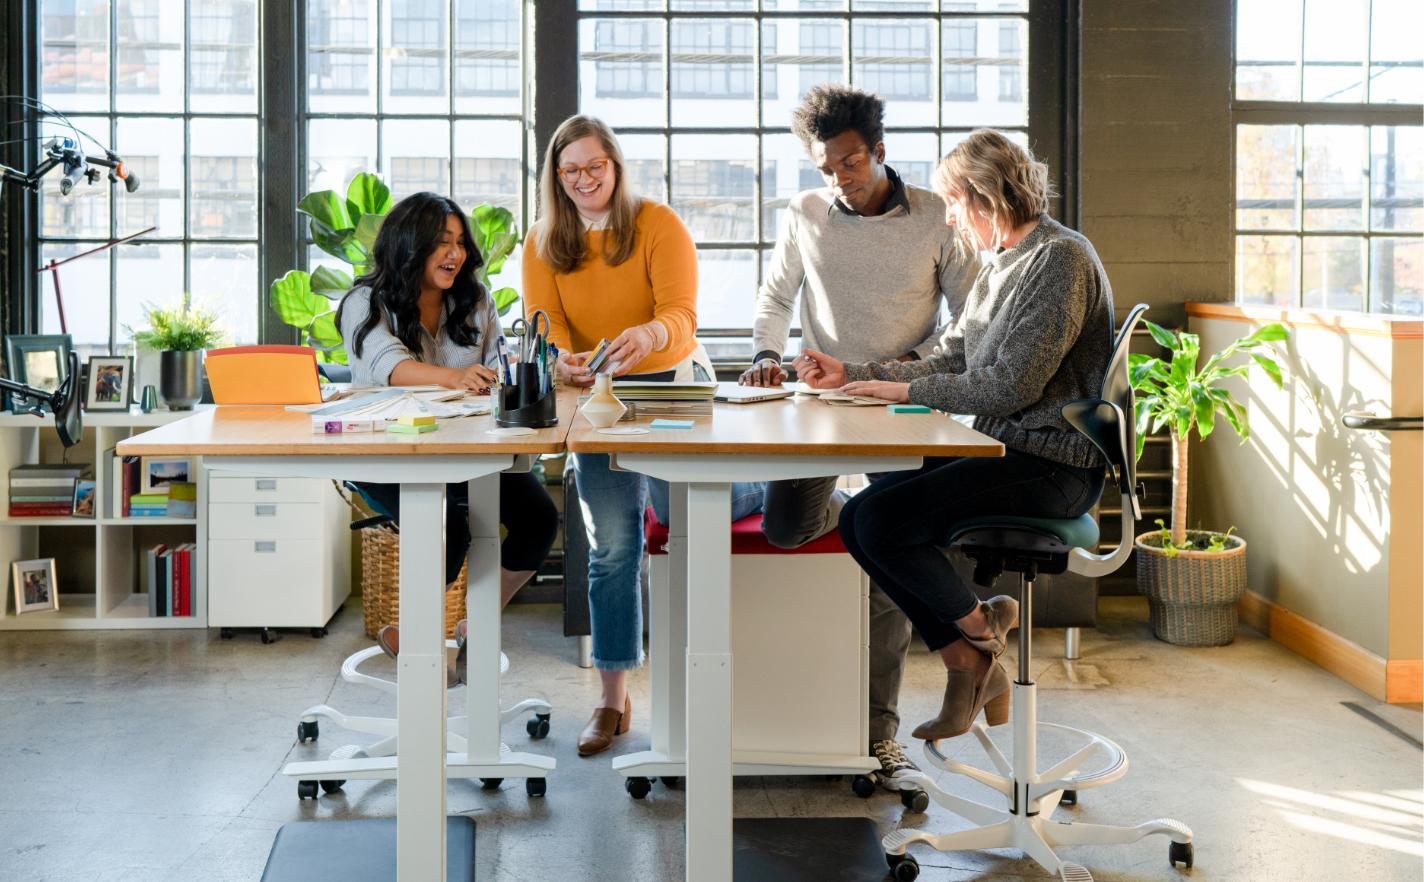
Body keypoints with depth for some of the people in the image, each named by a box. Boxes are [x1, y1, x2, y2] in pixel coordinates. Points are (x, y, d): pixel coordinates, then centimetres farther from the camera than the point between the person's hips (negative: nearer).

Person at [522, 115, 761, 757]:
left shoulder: (659, 225, -8)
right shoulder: (543, 243, 2)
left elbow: (681, 313, -20)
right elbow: (544, 321, -8)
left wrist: (649, 335, -43)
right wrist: (561, 359, -32)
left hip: (672, 379, -2)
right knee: (612, 546, -1)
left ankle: (770, 488, 14)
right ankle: (613, 699, 8)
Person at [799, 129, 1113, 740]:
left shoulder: (1061, 259, -14)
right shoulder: (1004, 264, 17)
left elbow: (1010, 386, -20)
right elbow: (949, 362, 18)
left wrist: (905, 390, -11)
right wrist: (851, 375, 12)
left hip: (1052, 466, -10)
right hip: (1007, 451, 10)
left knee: (881, 519, -21)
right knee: (857, 518, -3)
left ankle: (980, 627, 4)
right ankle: (967, 666, 4)